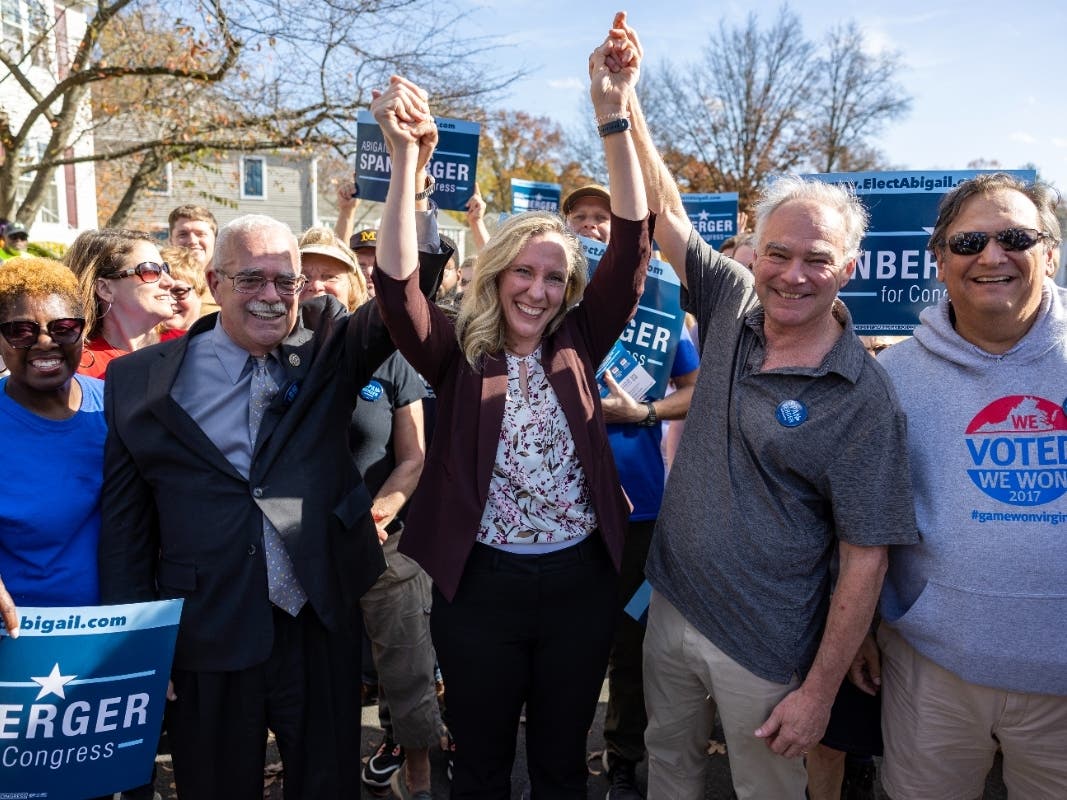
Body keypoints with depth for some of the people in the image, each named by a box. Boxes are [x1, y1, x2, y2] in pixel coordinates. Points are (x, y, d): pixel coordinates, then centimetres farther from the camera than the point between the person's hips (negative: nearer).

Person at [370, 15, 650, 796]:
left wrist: (613, 114, -20)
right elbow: (397, 286, -22)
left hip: (579, 581, 2)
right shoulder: (460, 356, -6)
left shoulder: (577, 345, -1)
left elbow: (632, 247, -10)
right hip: (483, 584, -1)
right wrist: (406, 156, -33)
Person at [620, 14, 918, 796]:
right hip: (671, 609, 5)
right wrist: (623, 101, -12)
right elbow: (663, 210, -3)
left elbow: (866, 559, -15)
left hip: (766, 654, -4)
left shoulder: (863, 398, -18)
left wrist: (820, 690, -14)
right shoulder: (734, 305, -5)